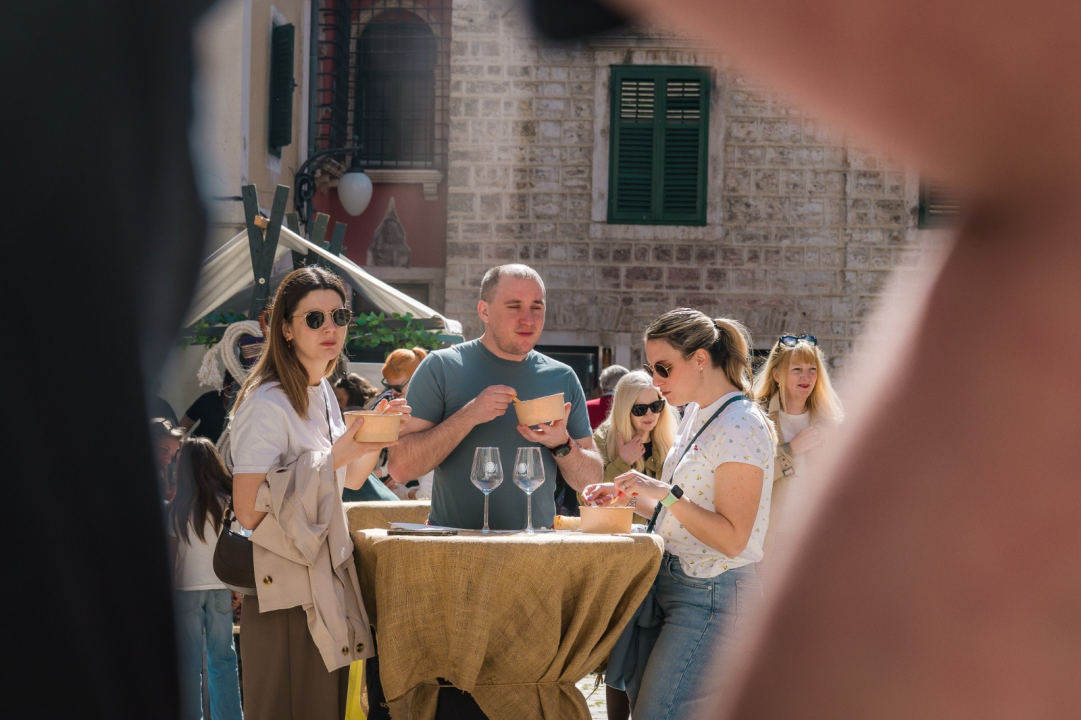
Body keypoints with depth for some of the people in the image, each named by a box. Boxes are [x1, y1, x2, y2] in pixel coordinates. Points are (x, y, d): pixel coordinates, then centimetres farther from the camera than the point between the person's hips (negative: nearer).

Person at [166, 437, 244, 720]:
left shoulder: (178, 506, -7)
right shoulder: (225, 501, -5)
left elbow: (171, 553, 1)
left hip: (187, 588, -1)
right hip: (220, 587, 1)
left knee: (189, 661, 3)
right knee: (222, 658, 8)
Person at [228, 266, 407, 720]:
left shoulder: (322, 394, 11)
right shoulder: (268, 404, -17)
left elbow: (350, 480, 22)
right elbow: (248, 510, -25)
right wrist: (331, 458, -24)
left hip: (330, 579, 9)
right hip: (284, 593, -9)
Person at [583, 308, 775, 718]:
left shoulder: (742, 428, -16)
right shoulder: (695, 415, 13)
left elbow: (732, 538, -20)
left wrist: (666, 494, -23)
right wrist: (628, 497, 10)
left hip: (711, 599, -9)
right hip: (671, 584, 9)